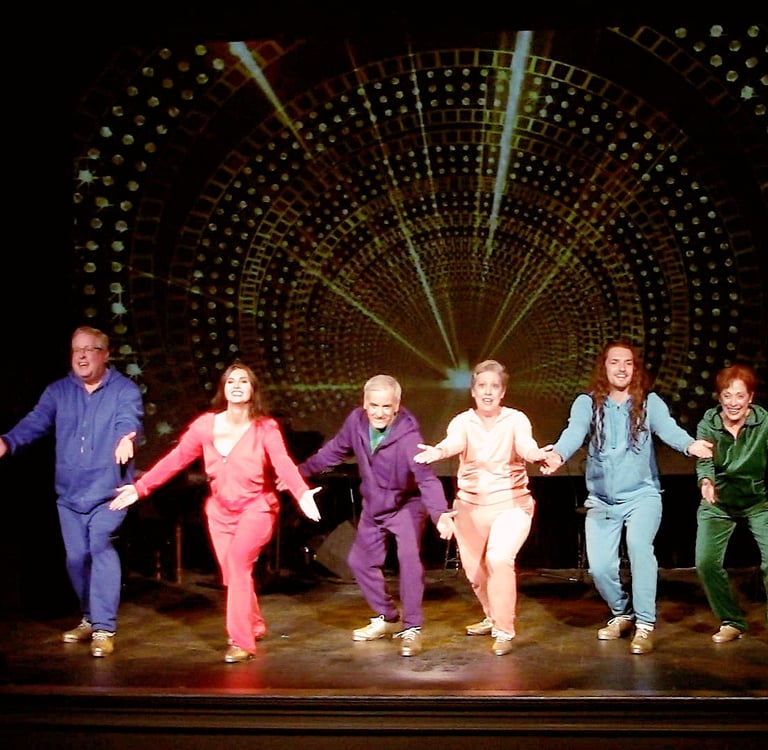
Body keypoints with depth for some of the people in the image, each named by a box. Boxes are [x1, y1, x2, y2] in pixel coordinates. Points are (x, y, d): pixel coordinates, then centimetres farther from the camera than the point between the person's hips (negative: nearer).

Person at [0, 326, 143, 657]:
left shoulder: (125, 390, -4)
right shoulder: (58, 391, 6)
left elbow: (129, 421, -22)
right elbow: (35, 422, -5)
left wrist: (126, 439, -47)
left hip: (108, 491, -4)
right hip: (69, 492, 5)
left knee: (101, 546, -21)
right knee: (76, 558, 11)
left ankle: (104, 628, -17)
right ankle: (89, 619, 31)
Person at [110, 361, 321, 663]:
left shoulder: (266, 427, -13)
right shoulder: (206, 424, -5)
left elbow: (284, 463, -27)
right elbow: (175, 459, -2)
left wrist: (302, 493, -45)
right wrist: (141, 487, -6)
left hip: (257, 507, -4)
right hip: (221, 510, 4)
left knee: (238, 560, -24)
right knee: (232, 575, 8)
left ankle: (242, 641, -17)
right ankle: (255, 626, 36)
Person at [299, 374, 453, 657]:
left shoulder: (407, 434, -33)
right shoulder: (356, 420, -17)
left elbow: (426, 477, -43)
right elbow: (333, 451, 1)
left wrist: (440, 513, -58)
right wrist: (301, 471, 5)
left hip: (406, 504, -6)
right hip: (373, 507, 6)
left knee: (409, 557, -25)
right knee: (360, 560, 14)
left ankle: (412, 628, -11)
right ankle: (388, 618, 33)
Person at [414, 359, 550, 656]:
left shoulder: (516, 420, -8)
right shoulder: (463, 421, -5)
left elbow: (525, 446, -28)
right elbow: (454, 442, -27)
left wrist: (537, 454, -53)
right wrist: (438, 451, -51)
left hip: (511, 504, -3)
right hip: (471, 506, 3)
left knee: (499, 559, -24)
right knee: (474, 570, 13)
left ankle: (505, 631, -10)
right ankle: (493, 617, 42)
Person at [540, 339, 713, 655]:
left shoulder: (649, 401, -3)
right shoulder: (587, 402, -2)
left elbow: (667, 428, -22)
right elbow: (575, 432, -21)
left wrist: (690, 445, -45)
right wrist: (558, 454, -44)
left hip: (642, 494, -2)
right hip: (601, 500, 2)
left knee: (639, 545, -26)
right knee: (600, 567, 0)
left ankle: (644, 624, -14)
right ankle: (622, 614, 30)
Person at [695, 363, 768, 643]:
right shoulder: (708, 423, -13)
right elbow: (704, 460, -23)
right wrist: (706, 481, -45)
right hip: (718, 503, 2)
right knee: (706, 562, -7)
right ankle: (732, 621, 13)